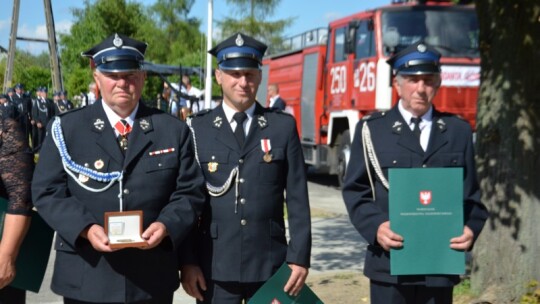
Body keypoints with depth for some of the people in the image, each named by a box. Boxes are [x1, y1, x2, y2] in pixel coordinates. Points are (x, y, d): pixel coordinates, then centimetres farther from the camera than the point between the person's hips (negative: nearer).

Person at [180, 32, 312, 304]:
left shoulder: (283, 126, 4)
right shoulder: (199, 128, 3)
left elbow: (297, 199, 2)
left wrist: (299, 257, -3)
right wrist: (187, 260, -4)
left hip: (270, 265, 0)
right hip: (215, 266, 0)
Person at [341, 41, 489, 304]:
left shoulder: (458, 131, 11)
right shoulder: (372, 129, 4)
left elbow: (471, 192, 11)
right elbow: (355, 190, 2)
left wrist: (472, 228, -9)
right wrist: (375, 226, -16)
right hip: (389, 263, -2)